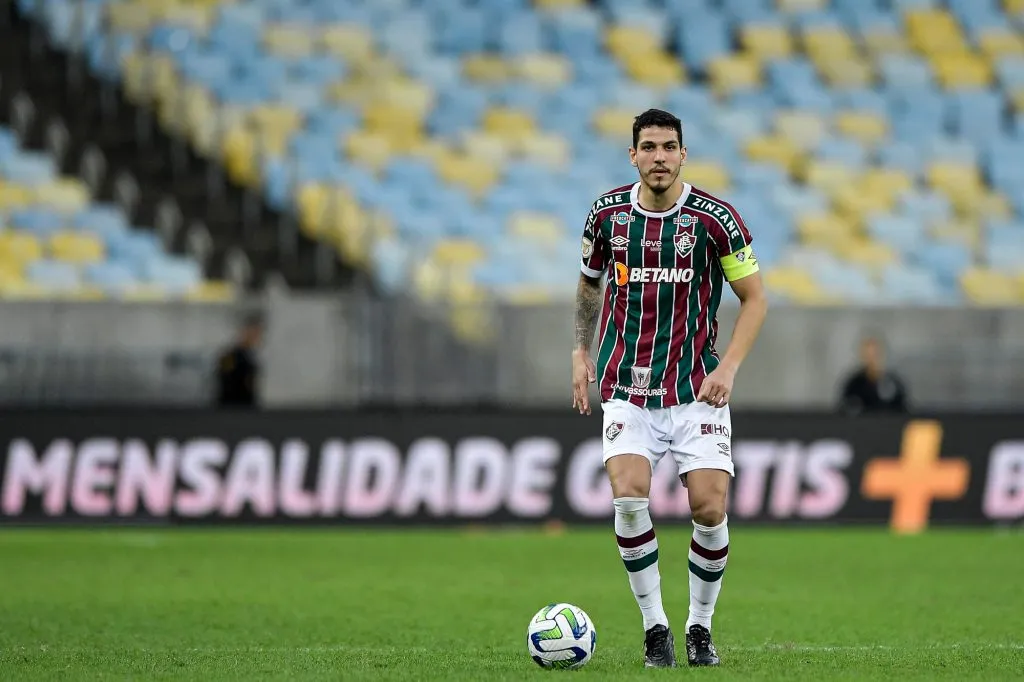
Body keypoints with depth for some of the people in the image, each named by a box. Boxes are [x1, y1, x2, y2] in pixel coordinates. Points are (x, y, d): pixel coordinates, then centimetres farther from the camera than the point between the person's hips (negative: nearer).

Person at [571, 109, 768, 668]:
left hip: (697, 389, -1)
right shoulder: (608, 213, 2)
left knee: (710, 509, -10)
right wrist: (581, 352, 10)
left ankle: (700, 627, 12)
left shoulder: (715, 218, -6)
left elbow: (754, 297, 1)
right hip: (627, 387, 1)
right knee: (629, 496, -19)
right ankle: (655, 627, -3)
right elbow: (589, 283, 20)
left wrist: (729, 367, -10)